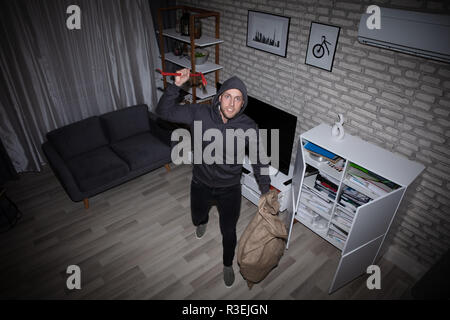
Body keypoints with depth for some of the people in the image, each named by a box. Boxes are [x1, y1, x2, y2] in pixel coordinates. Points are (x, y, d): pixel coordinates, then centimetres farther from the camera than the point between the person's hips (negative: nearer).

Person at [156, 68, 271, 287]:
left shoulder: (249, 127, -20)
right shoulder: (200, 113, -19)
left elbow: (258, 160, -6)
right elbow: (163, 111, -13)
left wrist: (265, 190, -6)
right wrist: (177, 84, -26)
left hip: (230, 189, -1)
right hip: (201, 184, 2)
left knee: (229, 232, 15)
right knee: (197, 219, 29)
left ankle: (228, 264, 47)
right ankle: (203, 220, 70)